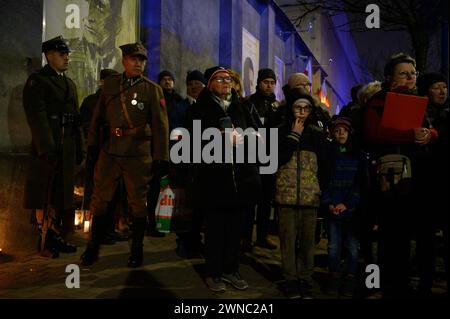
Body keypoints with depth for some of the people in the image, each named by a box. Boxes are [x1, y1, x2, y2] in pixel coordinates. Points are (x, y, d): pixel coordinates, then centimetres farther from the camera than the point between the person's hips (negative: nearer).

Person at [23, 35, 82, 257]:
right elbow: (37, 117, -13)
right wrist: (47, 149, -20)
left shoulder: (70, 84, 19)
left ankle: (57, 237, 16)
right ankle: (47, 240, 7)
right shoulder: (37, 81, -3)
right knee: (44, 197, -1)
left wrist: (79, 148, 12)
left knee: (61, 196, 9)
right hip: (48, 148, -7)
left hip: (68, 149, 7)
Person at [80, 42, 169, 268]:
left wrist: (160, 157, -6)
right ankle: (93, 248, 24)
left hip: (138, 154, -3)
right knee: (99, 200, 8)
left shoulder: (153, 89, -2)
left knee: (138, 202, 6)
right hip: (109, 151, 3)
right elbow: (98, 116, 14)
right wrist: (92, 144, 11)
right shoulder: (109, 84, 8)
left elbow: (160, 125, -4)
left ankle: (137, 251, 21)